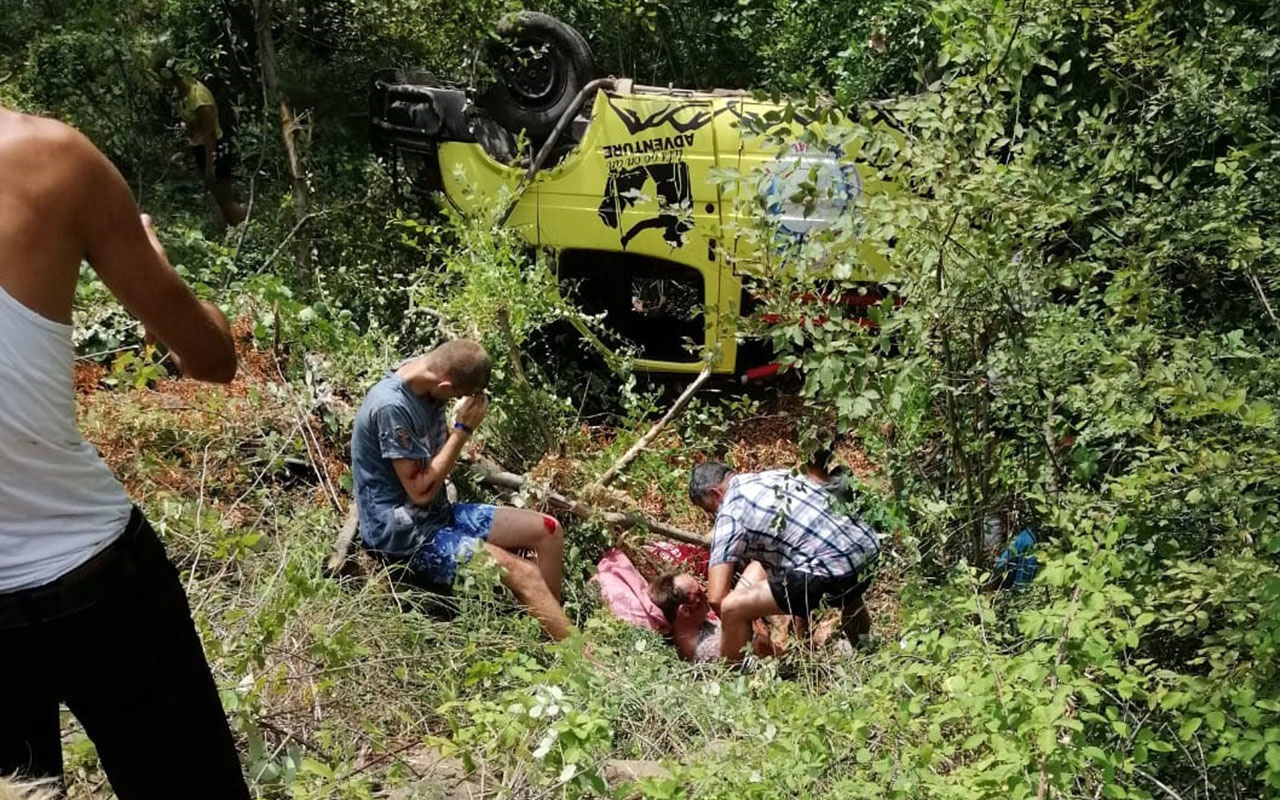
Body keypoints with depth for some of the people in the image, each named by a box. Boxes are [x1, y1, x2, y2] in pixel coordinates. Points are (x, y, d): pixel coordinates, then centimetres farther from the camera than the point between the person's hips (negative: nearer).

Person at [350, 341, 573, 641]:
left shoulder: (425, 384, 0)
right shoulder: (392, 407, -26)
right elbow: (421, 491, -21)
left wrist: (460, 425, -7)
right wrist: (463, 429, -19)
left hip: (437, 513, 9)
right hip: (404, 534, -9)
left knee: (547, 530, 2)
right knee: (525, 574, -21)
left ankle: (554, 632, 9)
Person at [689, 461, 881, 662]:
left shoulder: (730, 512, -1)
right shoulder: (777, 475, 20)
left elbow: (716, 597, -7)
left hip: (833, 568, -9)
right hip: (868, 548, 9)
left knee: (733, 607, -6)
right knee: (847, 591, 43)